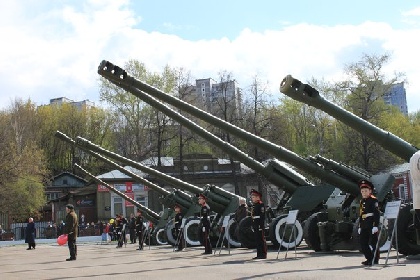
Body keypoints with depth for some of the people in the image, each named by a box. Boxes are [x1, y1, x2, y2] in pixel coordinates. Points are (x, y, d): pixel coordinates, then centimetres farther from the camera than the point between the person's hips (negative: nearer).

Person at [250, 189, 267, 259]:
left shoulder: (261, 205, -9)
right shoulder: (253, 205, 18)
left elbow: (262, 216, -16)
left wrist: (261, 225, -21)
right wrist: (252, 226, 17)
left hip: (260, 226, -9)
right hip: (255, 227, 9)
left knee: (262, 240, -5)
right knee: (257, 240, 10)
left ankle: (263, 254, -2)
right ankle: (259, 254, 14)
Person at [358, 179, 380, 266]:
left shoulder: (373, 200, -7)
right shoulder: (362, 201, 16)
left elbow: (377, 213, -13)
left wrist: (376, 226, -19)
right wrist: (360, 226, 19)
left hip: (372, 226, -8)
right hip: (364, 227, 8)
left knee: (373, 243, -3)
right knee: (363, 244, 8)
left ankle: (375, 260, 6)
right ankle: (369, 259, 19)